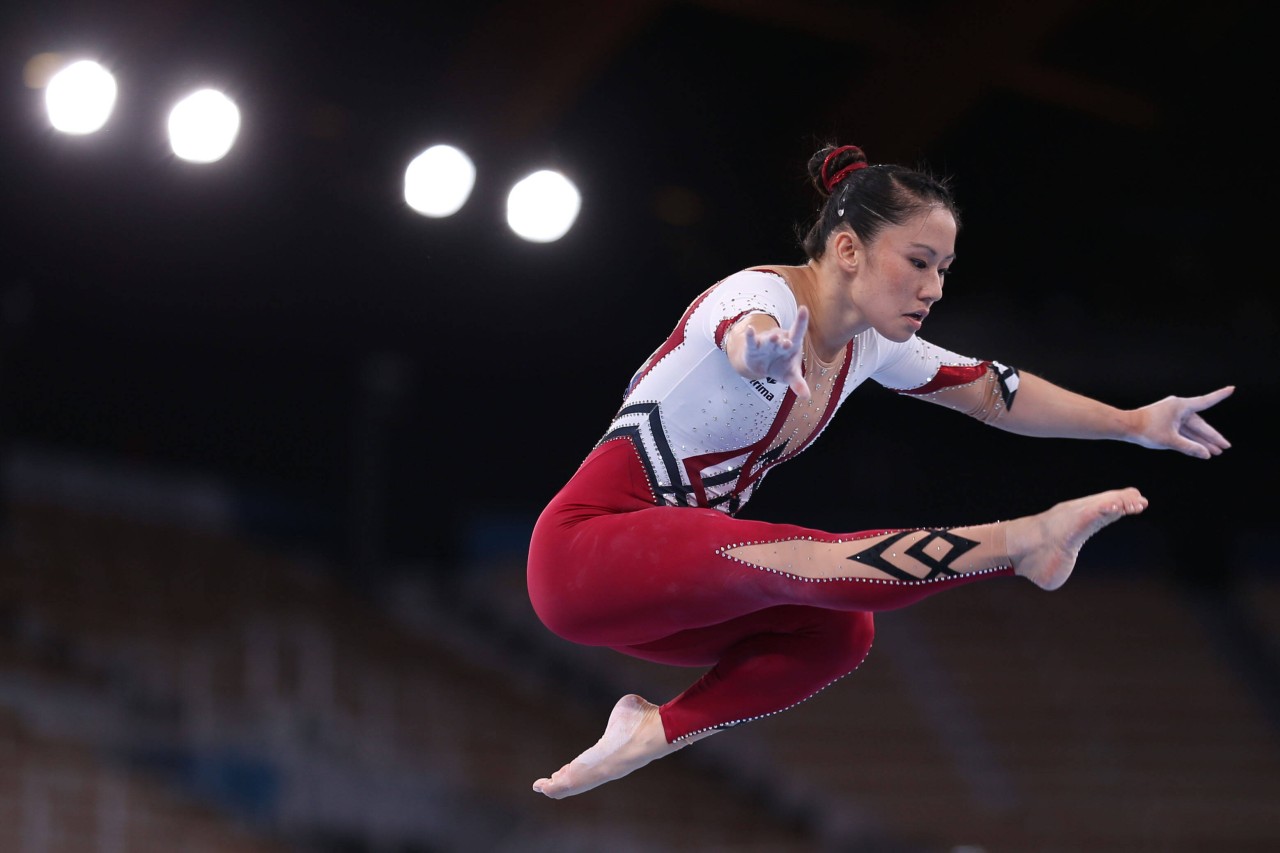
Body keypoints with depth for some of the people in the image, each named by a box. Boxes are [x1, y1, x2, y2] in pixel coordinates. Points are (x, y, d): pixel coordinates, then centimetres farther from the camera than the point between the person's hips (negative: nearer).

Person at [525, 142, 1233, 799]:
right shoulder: (762, 296, -20)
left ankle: (657, 732, -7)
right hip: (585, 548, -9)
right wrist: (763, 355, -70)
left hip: (669, 591, 9)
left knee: (841, 629, -10)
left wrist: (1135, 423, 5)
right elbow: (744, 332, -45)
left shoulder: (870, 348, 7)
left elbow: (992, 389, 13)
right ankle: (1026, 541, -39)